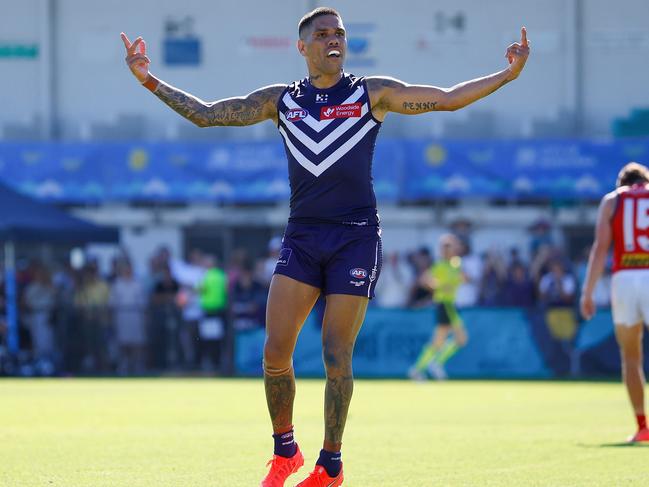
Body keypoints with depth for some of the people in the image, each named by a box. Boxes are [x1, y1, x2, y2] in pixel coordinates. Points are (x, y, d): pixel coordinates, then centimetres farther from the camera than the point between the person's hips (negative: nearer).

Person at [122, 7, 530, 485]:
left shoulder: (372, 93, 4)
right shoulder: (281, 100, 10)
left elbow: (448, 99, 1)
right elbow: (206, 114, 13)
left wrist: (507, 75, -10)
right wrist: (150, 81, 7)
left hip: (356, 236, -2)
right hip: (302, 235, 3)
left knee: (336, 355, -5)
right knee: (275, 352, -7)